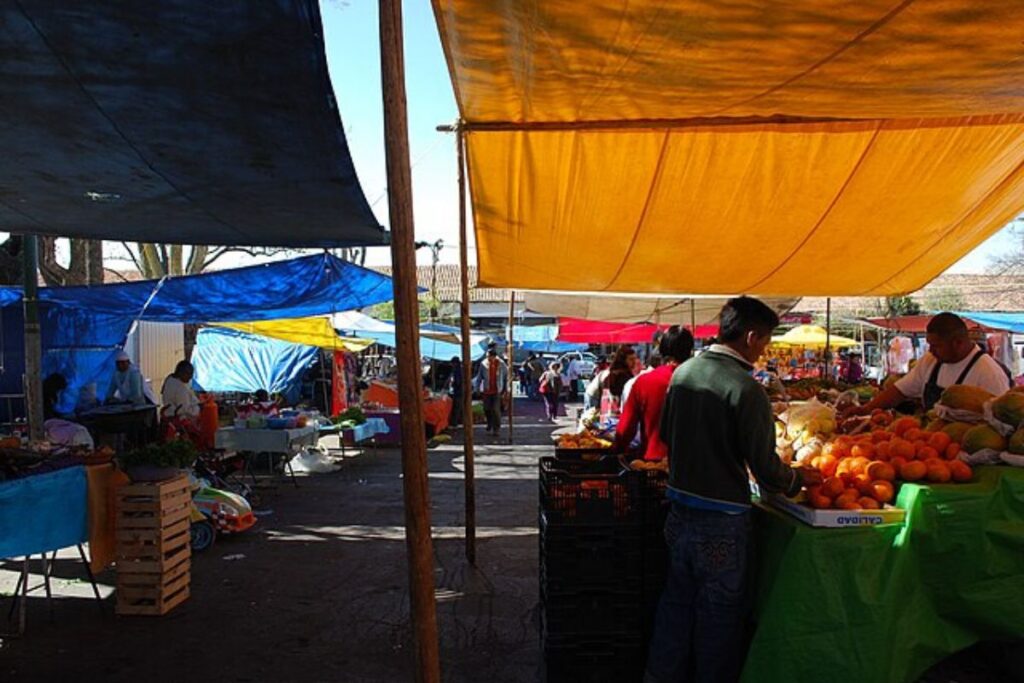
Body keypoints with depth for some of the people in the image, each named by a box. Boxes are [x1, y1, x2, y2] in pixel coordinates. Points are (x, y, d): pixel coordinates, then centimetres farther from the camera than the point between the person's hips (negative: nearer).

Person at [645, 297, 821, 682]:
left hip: (679, 510, 7)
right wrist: (799, 478, 2)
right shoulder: (746, 389, -20)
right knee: (719, 612, 12)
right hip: (722, 522, -7)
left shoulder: (683, 372, 1)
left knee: (677, 600, 21)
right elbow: (765, 469, -17)